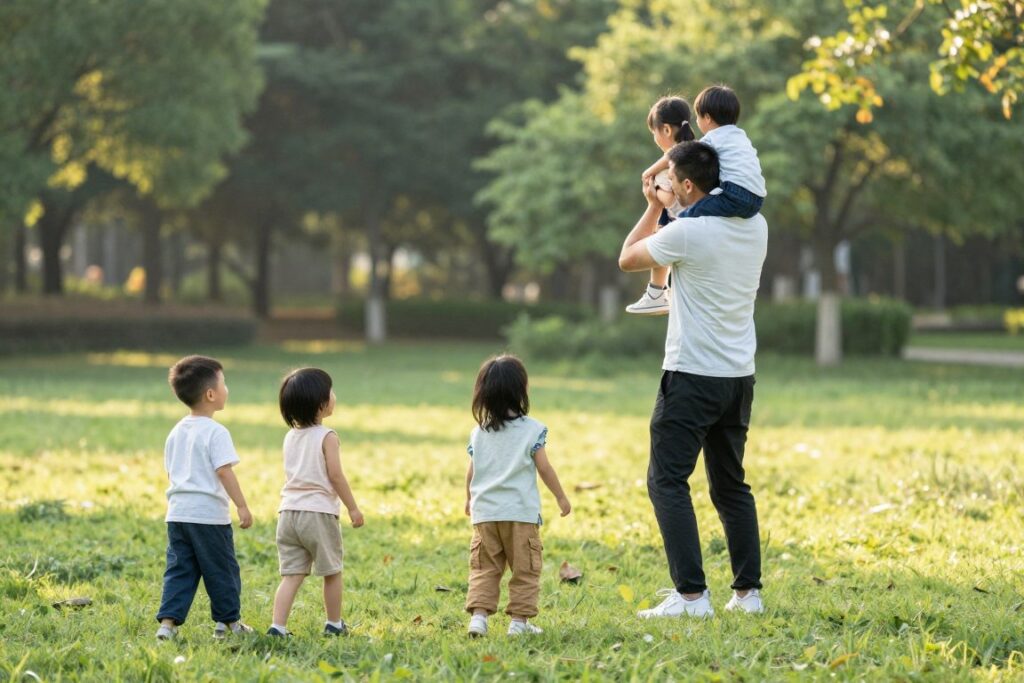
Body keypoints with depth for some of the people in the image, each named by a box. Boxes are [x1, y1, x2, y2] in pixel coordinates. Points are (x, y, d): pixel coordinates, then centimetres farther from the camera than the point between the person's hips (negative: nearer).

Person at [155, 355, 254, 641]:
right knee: (222, 570, 8)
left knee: (179, 570, 6)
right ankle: (228, 621, 18)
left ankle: (168, 621, -6)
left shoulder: (176, 432, 12)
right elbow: (224, 471, -19)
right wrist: (242, 506, -18)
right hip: (209, 514, -7)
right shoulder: (215, 432, -11)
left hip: (177, 512, 7)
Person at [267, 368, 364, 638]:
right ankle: (334, 624, 21)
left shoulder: (291, 436, 12)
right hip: (319, 512, -6)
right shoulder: (326, 437, -8)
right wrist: (353, 508, -4)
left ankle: (278, 625, -9)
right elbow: (335, 474, -12)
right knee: (332, 571, 12)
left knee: (291, 575, 3)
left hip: (289, 512, 6)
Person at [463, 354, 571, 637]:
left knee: (484, 569, 7)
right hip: (521, 512, -3)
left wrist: (469, 500, 28)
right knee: (524, 569, 5)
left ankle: (479, 614, -6)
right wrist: (561, 497, 8)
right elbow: (544, 468, -4)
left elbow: (471, 472, 11)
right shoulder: (532, 430, -5)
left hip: (484, 511, 3)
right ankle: (519, 619, 2)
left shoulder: (479, 433, 6)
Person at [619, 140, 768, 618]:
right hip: (740, 376, 7)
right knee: (731, 485, 16)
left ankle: (691, 594, -11)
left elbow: (627, 259, 1)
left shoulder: (687, 232, -16)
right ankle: (748, 591, 14)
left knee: (667, 481, -3)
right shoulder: (756, 227, 5)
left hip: (692, 375, -7)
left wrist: (653, 207, 12)